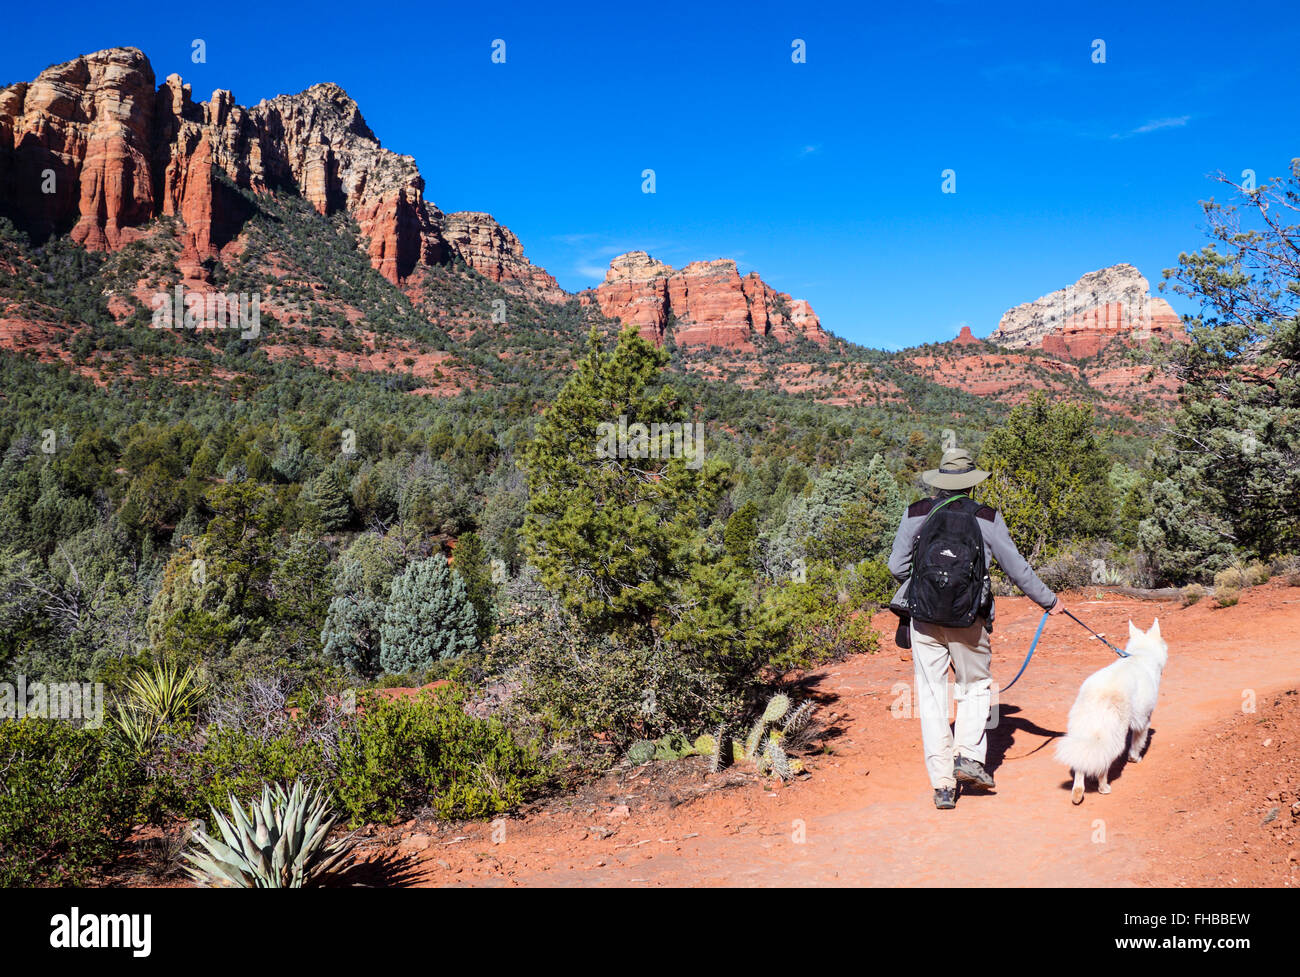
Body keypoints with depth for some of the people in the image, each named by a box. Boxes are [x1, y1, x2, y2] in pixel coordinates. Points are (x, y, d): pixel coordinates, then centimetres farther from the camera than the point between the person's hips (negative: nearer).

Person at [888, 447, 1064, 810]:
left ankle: (942, 783, 6)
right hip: (968, 620, -1)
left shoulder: (916, 514, 1)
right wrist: (1048, 600, 20)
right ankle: (968, 755, 3)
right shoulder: (987, 519, 0)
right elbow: (1017, 568, 5)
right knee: (976, 685, 20)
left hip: (923, 616, 1)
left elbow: (896, 566, 1)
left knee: (932, 697, 6)